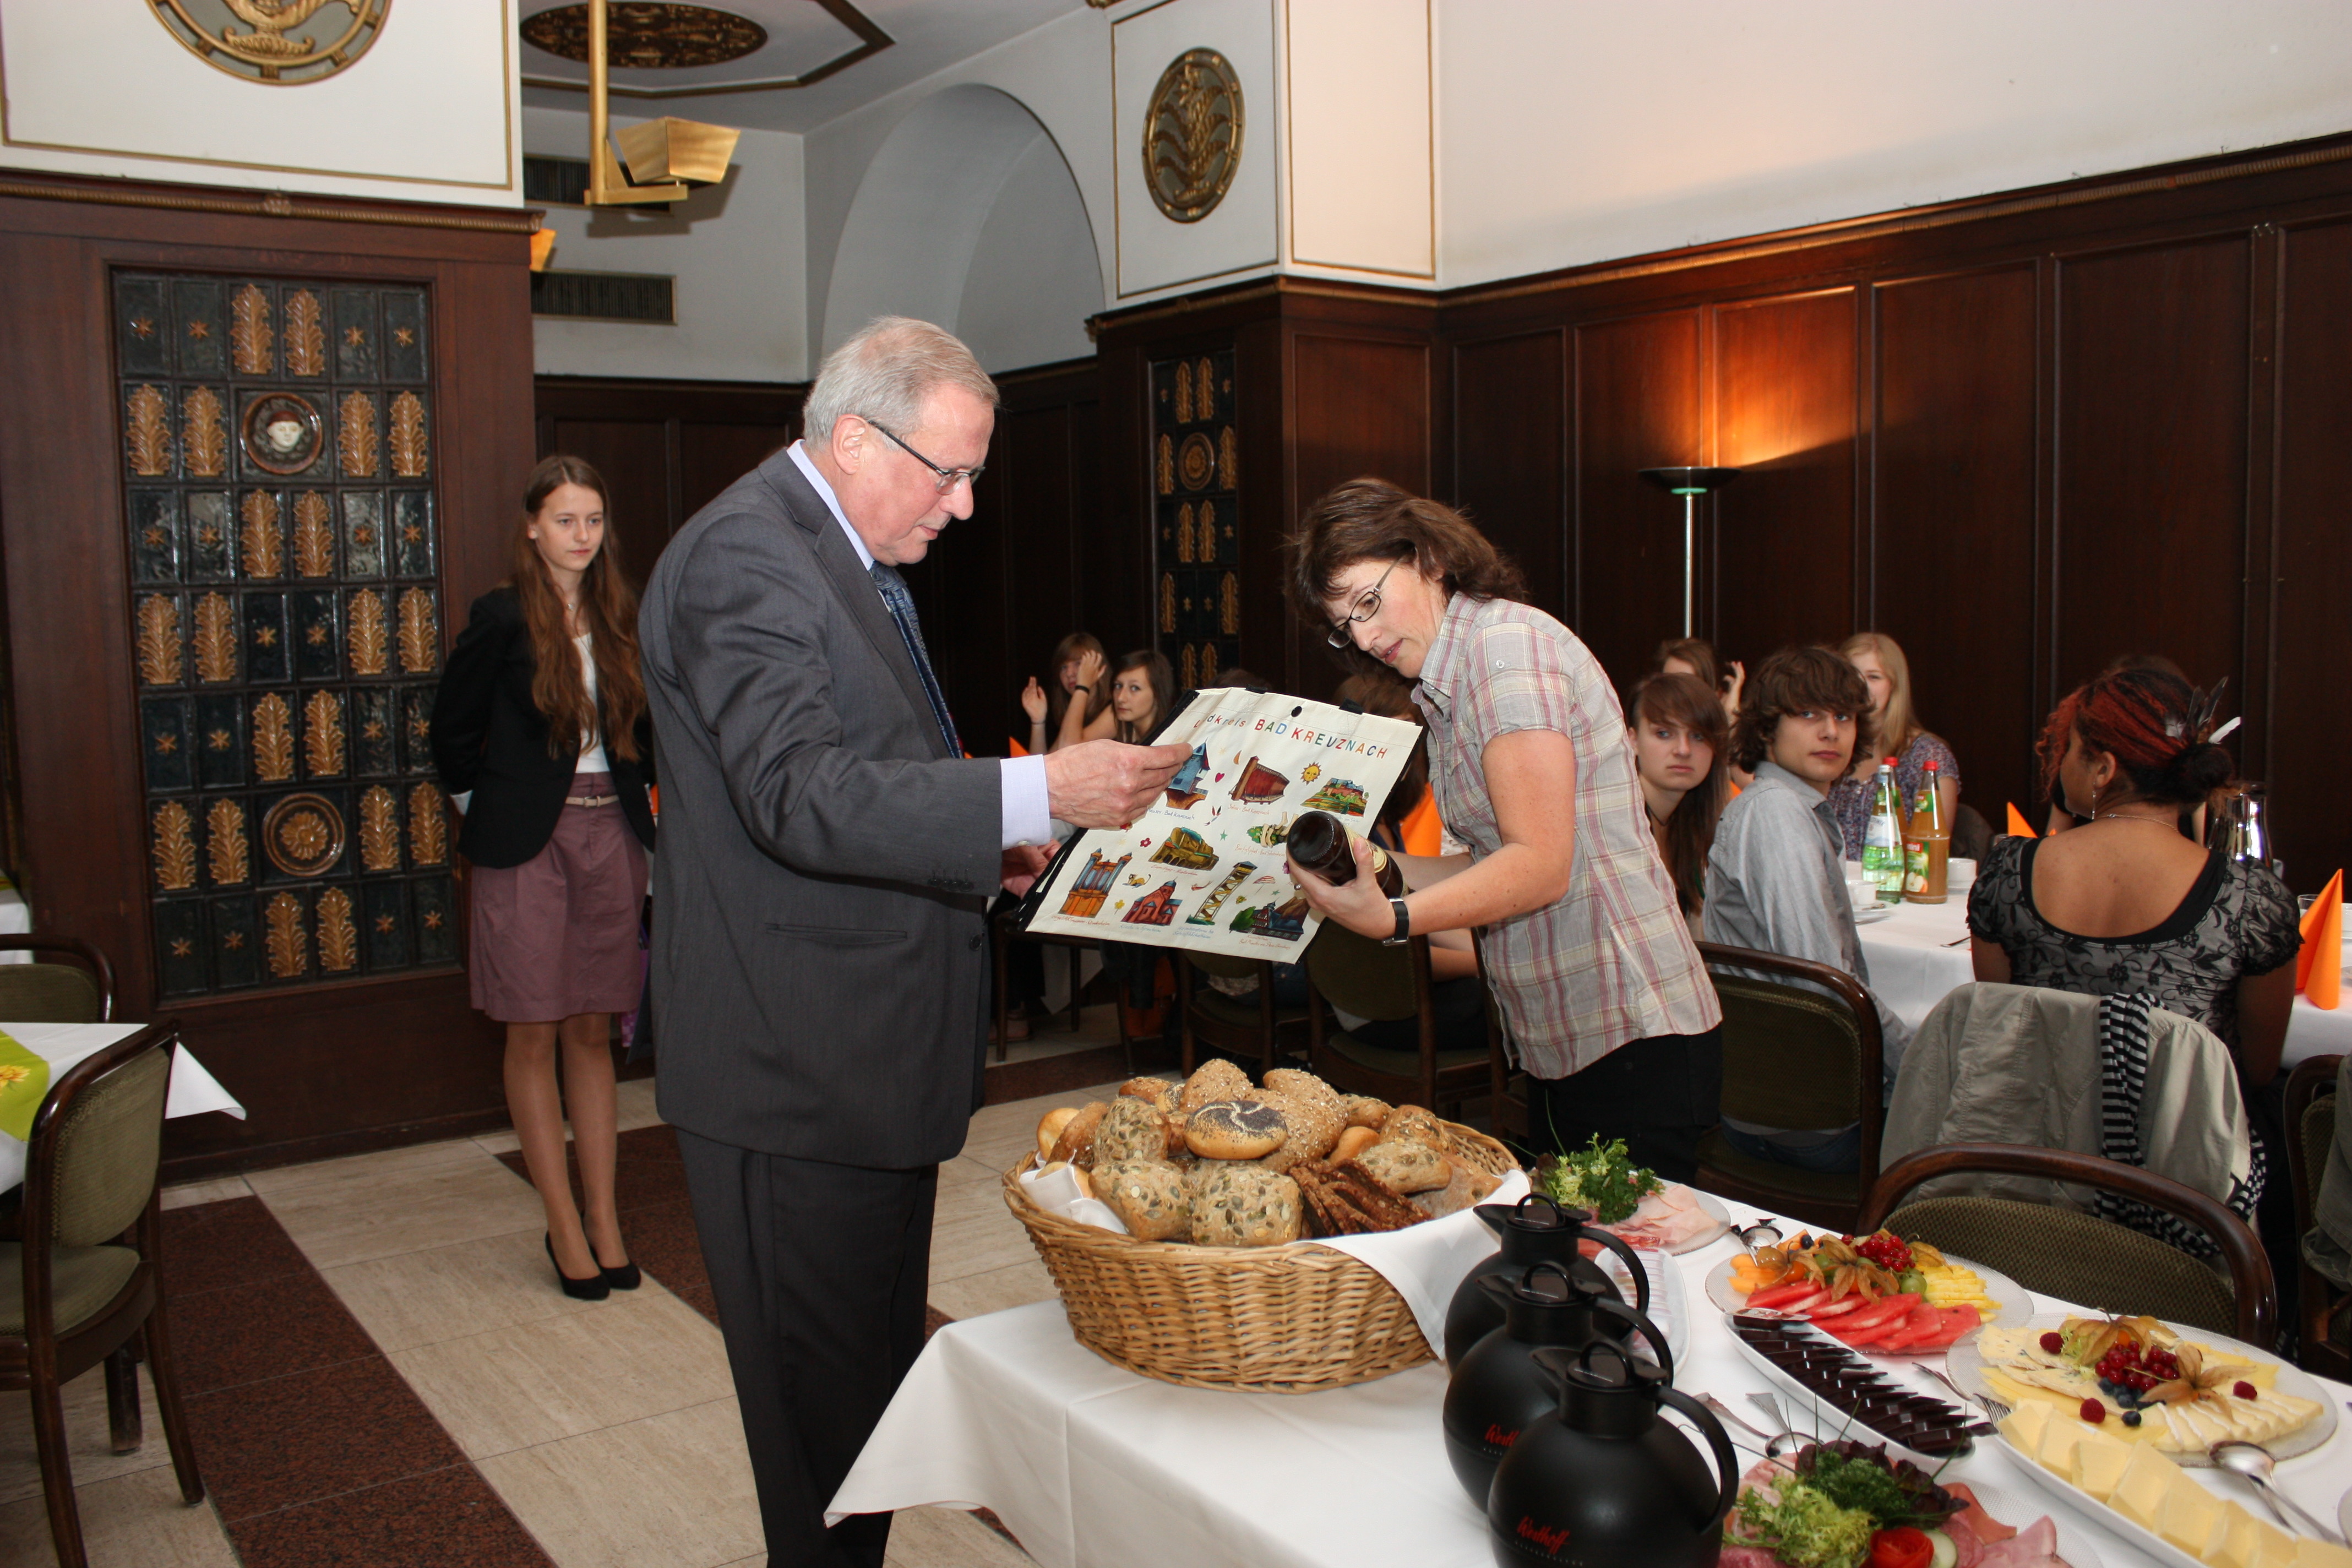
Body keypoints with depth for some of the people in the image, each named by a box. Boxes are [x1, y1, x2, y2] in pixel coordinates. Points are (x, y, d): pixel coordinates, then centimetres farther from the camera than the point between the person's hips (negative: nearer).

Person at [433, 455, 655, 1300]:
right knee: (535, 1035, 1)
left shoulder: (619, 617, 9)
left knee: (593, 1032, 9)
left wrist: (636, 792, 10)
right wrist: (481, 808, 5)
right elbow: (453, 728, 2)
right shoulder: (502, 617, -5)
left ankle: (603, 1215, 15)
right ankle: (565, 1226, 10)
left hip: (610, 833, 4)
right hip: (528, 841, -4)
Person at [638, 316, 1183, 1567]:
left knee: (878, 1374, 20)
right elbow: (800, 797, -26)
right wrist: (1035, 792, -29)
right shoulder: (745, 553, -16)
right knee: (824, 1403, 3)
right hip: (796, 1077, -10)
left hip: (867, 1056, 10)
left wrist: (979, 847, 9)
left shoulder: (852, 557, 17)